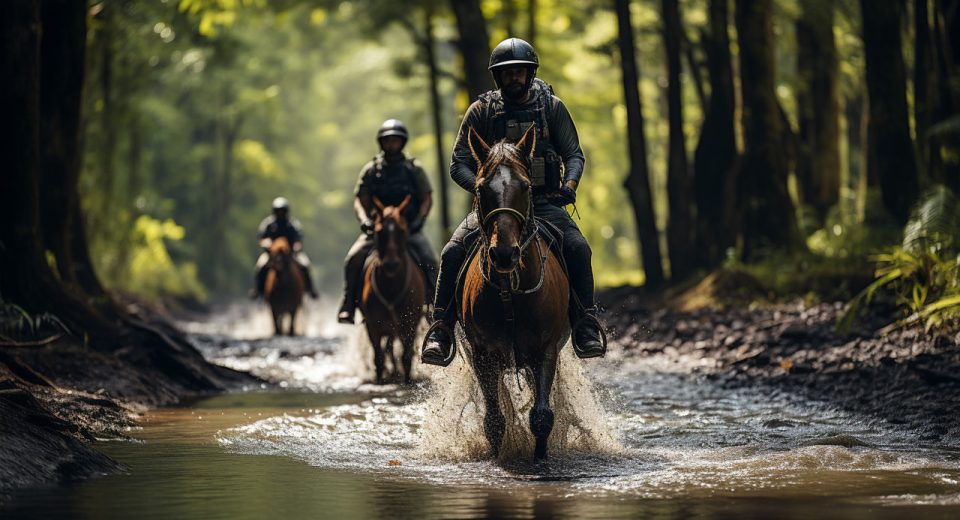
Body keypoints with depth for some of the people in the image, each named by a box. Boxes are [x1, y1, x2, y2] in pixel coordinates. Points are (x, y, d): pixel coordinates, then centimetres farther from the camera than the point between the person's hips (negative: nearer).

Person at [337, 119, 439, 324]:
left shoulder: (414, 168, 5)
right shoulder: (371, 170, 6)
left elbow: (427, 199, 4)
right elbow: (360, 201, 5)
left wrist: (419, 219, -13)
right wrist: (364, 220, -14)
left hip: (409, 228, -1)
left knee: (429, 261, -23)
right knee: (354, 258, -22)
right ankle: (348, 306, -15)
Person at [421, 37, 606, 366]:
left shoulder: (551, 107, 7)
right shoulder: (482, 111, 5)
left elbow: (573, 154, 9)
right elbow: (459, 164, 2)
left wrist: (570, 183, -13)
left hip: (543, 203, 0)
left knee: (577, 248, -28)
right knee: (453, 253, -24)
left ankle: (586, 327, -16)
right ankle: (441, 330, -15)